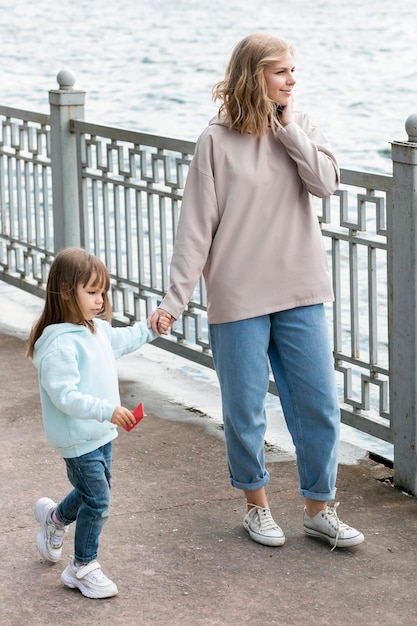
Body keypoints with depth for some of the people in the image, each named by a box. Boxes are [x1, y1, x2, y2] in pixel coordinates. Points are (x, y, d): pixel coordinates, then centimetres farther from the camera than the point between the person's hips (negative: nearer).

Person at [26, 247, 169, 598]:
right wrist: (108, 410, -35)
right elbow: (64, 395, -31)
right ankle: (83, 568, 13)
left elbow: (122, 340, 28)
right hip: (78, 440, -9)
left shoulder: (98, 330, 4)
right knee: (97, 500, -4)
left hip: (101, 434, 9)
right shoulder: (60, 343, -26)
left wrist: (149, 329, 22)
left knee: (94, 492, 23)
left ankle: (54, 517, 51)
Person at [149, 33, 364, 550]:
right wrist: (175, 298, -10)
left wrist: (289, 129, -12)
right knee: (245, 413, 6)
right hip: (239, 298, -3)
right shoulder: (218, 141, -6)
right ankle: (256, 506, 26)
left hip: (300, 293, 3)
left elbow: (326, 182, -12)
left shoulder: (300, 128, 4)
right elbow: (196, 225, -6)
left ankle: (319, 511, 19)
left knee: (319, 405, 5)